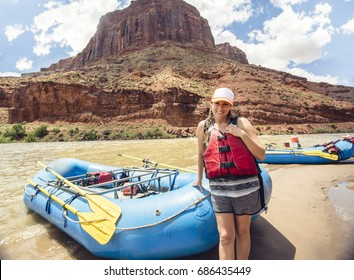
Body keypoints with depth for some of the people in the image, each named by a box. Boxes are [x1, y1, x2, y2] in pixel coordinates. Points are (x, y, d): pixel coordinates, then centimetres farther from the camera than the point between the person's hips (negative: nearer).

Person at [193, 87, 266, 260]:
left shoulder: (241, 123, -2)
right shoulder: (203, 126, 4)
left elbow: (261, 155, -5)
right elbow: (201, 155, 17)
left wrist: (242, 134, -16)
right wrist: (199, 179, 26)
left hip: (245, 186, 0)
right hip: (219, 188, 1)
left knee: (242, 232, 16)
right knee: (226, 236, 0)